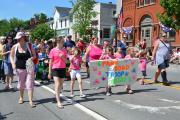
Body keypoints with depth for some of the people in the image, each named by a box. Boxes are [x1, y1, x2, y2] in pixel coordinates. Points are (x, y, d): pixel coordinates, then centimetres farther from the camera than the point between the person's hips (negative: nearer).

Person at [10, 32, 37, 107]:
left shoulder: (29, 45, -6)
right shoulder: (14, 47, -3)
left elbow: (34, 55, 2)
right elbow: (11, 56, 8)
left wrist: (32, 58, -20)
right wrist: (13, 63, -7)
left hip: (29, 67, -2)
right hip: (19, 68, 2)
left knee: (30, 84, -6)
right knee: (21, 84, 15)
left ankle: (30, 101, -1)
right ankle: (21, 98, 36)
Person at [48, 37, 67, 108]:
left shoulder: (64, 50, 4)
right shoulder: (53, 50, -4)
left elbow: (66, 61, 6)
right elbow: (50, 62, 0)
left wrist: (62, 57, -15)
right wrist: (49, 73, 0)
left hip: (63, 69, 4)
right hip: (55, 69, -4)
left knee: (60, 85, 12)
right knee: (57, 85, -10)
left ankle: (57, 96, 33)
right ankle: (58, 102, -11)